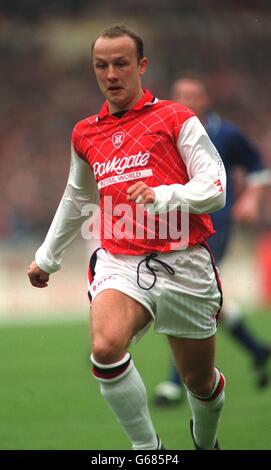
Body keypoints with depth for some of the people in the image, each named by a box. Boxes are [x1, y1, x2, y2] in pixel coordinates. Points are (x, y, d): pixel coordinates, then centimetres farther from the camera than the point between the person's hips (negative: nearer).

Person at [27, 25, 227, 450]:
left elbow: (214, 188, -7)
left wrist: (163, 195, -24)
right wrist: (47, 257, 35)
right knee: (106, 348, -30)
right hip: (120, 263, 2)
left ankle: (205, 441, 42)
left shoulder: (176, 119, 0)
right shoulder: (85, 134, 14)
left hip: (183, 264, -2)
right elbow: (76, 200, 30)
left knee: (201, 383, 8)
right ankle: (146, 448, -15)